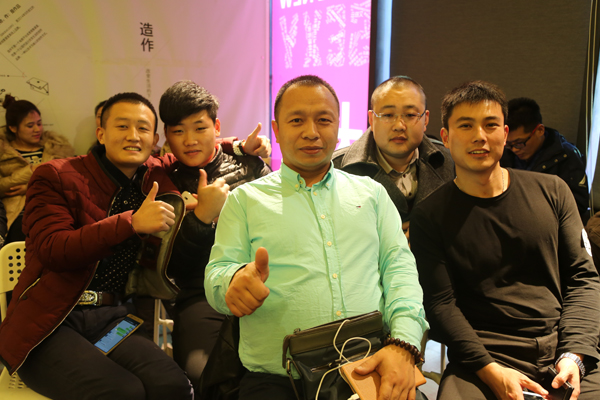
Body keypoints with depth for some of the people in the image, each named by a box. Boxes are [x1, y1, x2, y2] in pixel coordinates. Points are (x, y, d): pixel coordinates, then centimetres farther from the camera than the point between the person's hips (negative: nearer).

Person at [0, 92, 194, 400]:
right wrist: (132, 223, -23)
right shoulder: (55, 176, -1)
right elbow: (51, 250, -15)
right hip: (49, 324, -3)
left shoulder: (157, 175, 12)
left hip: (114, 318, 4)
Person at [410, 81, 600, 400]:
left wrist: (574, 355, -5)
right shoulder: (431, 215, 2)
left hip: (564, 352, 3)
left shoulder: (552, 191, 9)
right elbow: (440, 303, -3)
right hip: (481, 358, -2)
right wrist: (490, 370, -16)